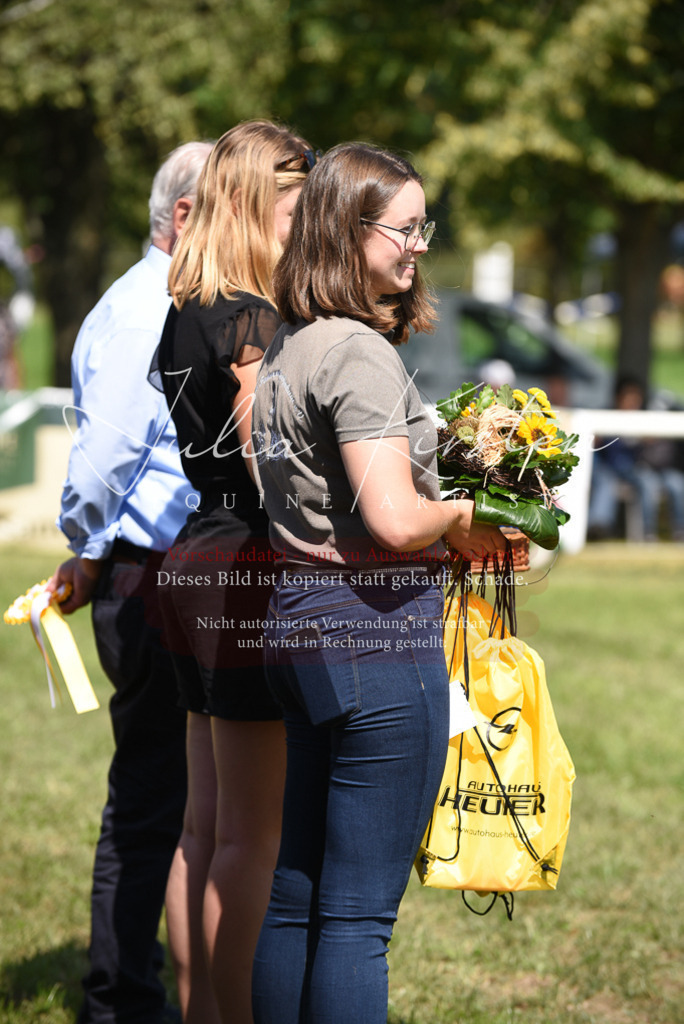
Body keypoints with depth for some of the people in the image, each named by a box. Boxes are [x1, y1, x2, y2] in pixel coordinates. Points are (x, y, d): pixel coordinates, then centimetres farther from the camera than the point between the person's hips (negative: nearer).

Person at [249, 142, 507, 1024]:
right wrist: (461, 517, -4)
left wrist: (454, 534, 15)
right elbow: (394, 519, -25)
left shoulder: (285, 347, 13)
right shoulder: (359, 353, -16)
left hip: (299, 622, 10)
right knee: (360, 912, -5)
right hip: (376, 631, -10)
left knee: (296, 893, 15)